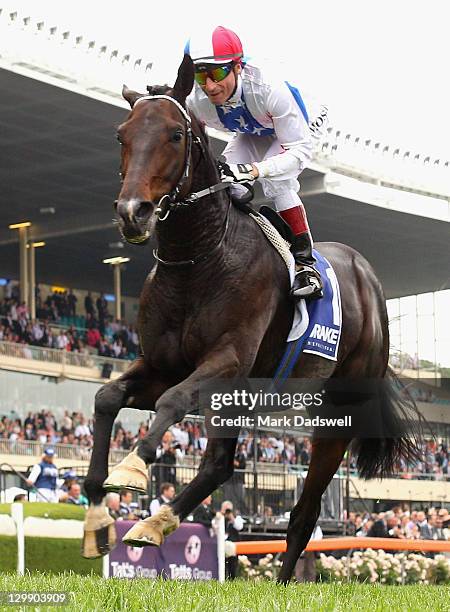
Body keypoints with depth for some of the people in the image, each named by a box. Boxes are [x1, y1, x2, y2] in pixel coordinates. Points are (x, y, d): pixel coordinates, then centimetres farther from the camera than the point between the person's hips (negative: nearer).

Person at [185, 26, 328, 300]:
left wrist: (253, 170, -56)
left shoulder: (268, 88, -45)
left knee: (276, 179, -30)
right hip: (255, 134, 5)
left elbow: (300, 149, -41)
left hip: (304, 125, -5)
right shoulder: (196, 102, -30)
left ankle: (306, 263, -24)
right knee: (227, 185, -16)